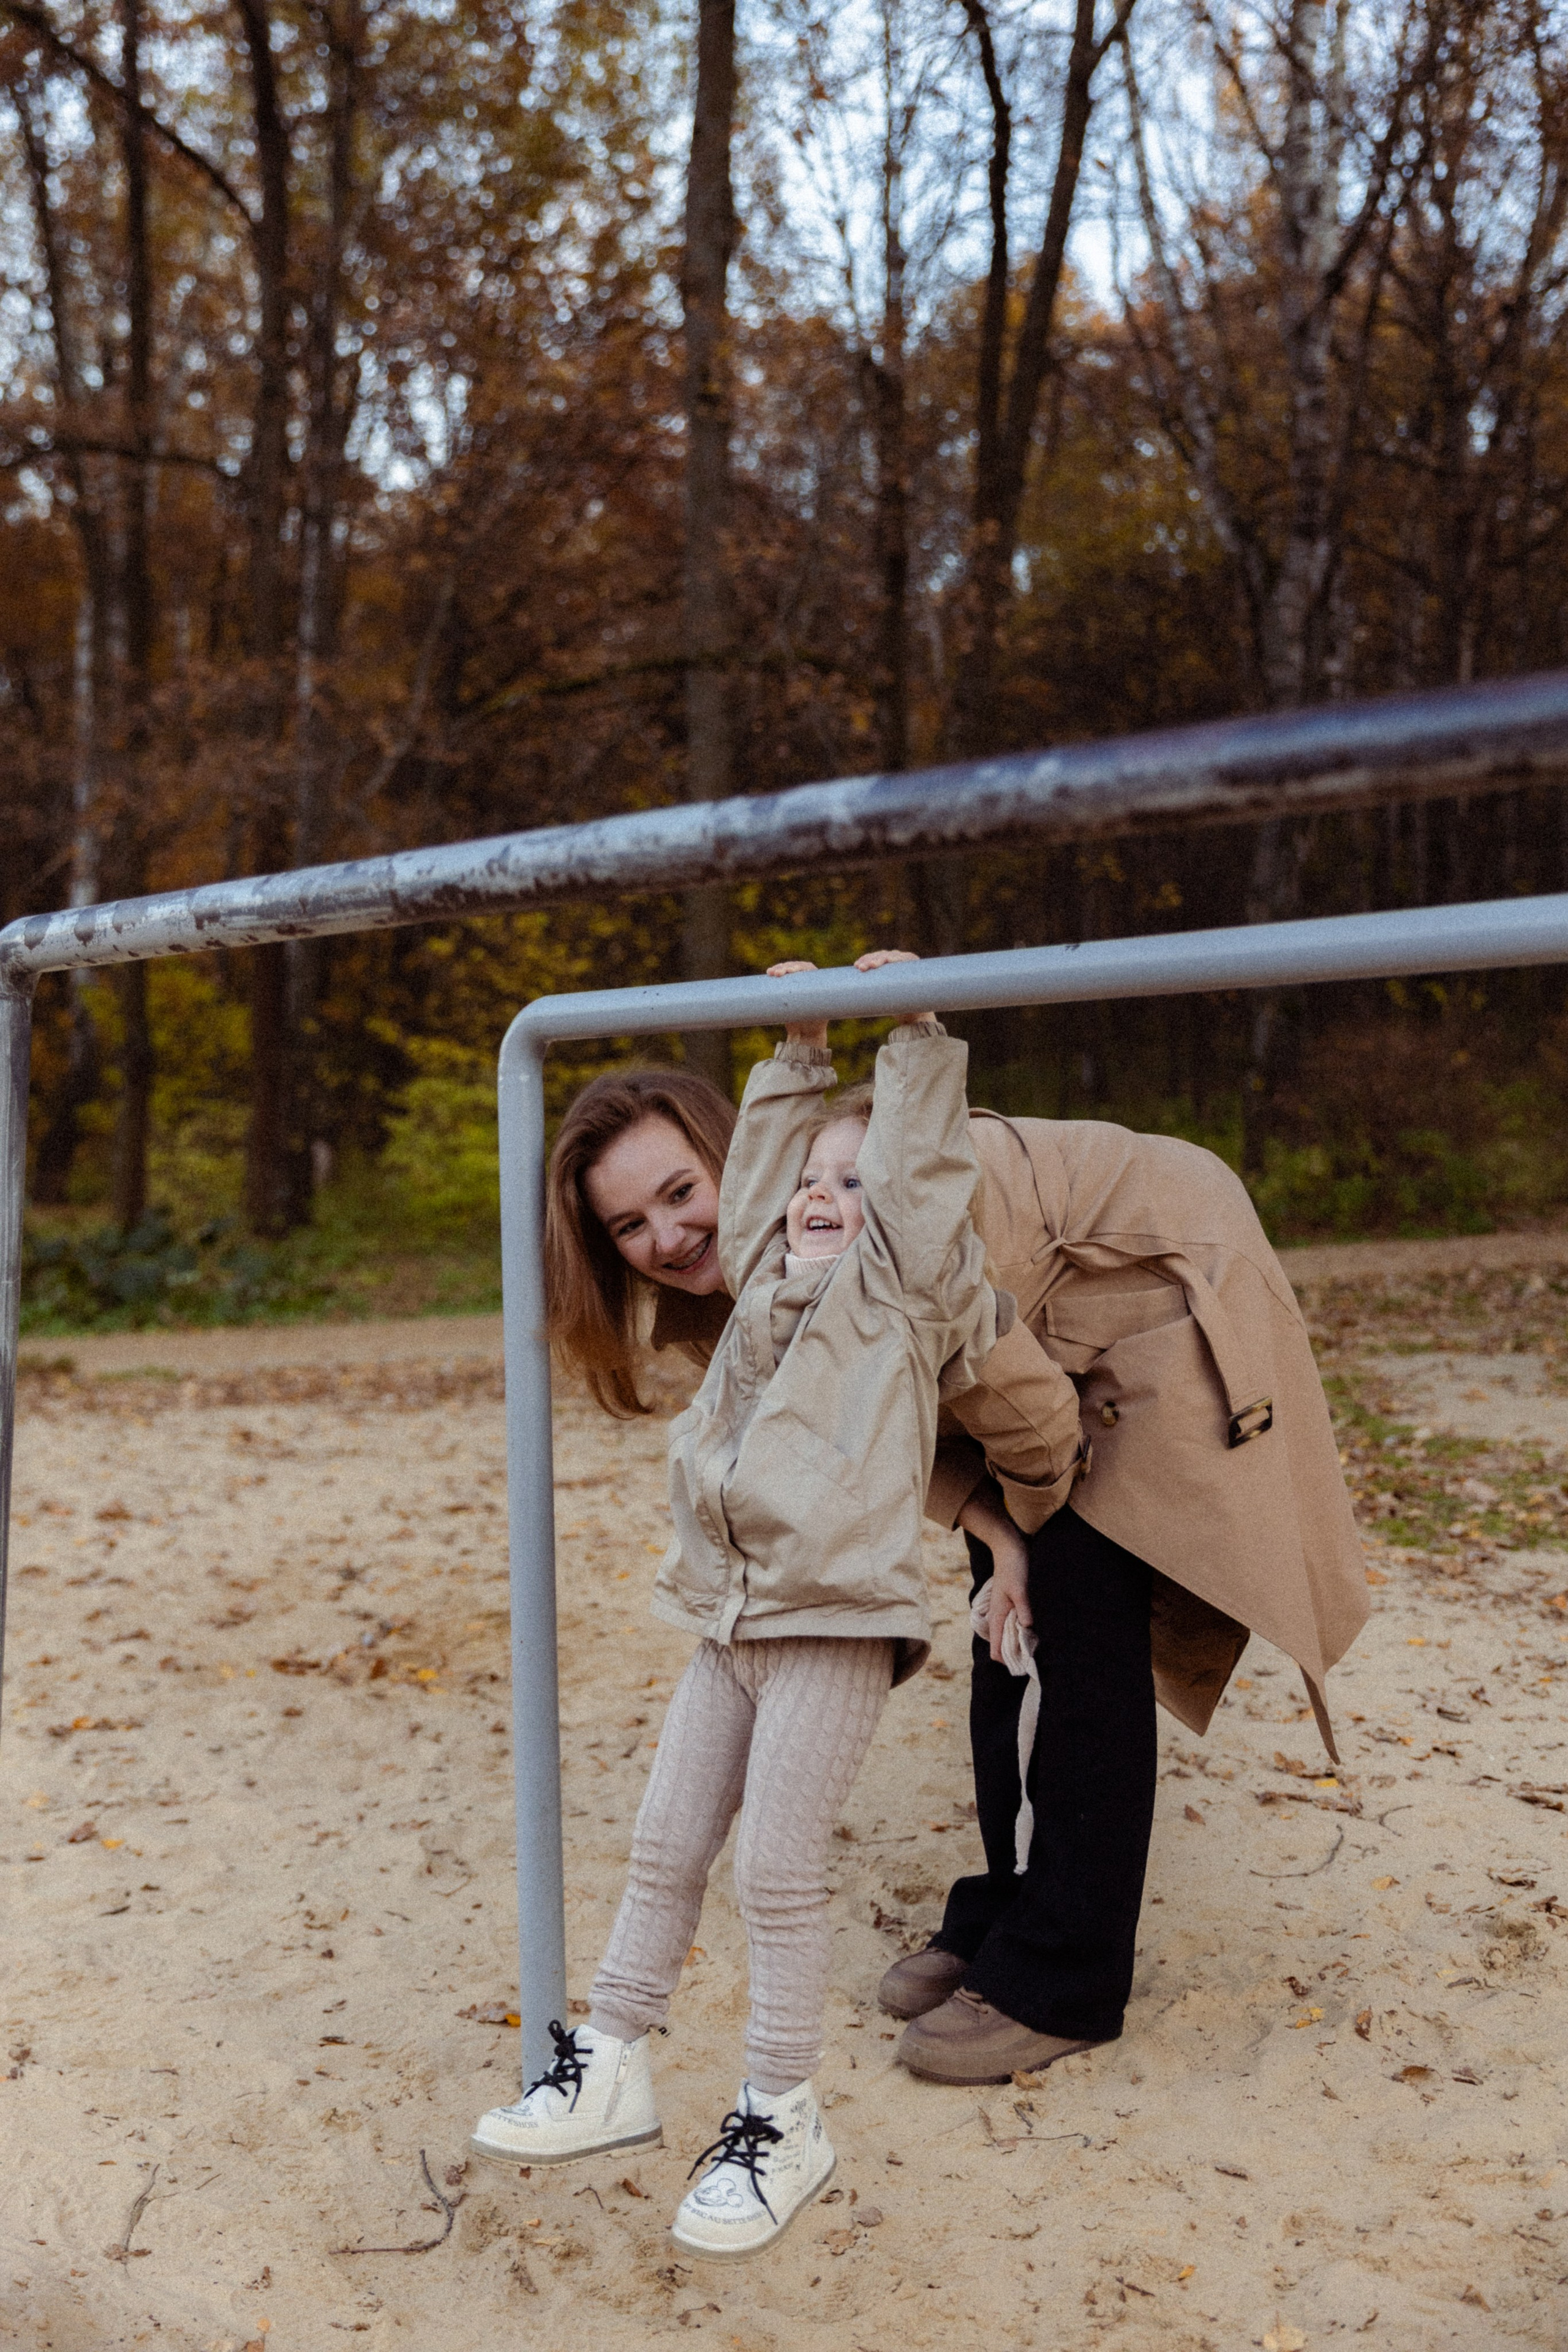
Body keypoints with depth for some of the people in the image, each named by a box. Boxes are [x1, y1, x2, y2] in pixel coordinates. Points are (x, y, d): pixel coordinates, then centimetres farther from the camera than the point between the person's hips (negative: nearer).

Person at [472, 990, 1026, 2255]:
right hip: (729, 1618, 7)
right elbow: (763, 1166, 22)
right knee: (665, 1850, 13)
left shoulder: (906, 1288, 0)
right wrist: (799, 1052, 24)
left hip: (836, 1626, -7)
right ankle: (611, 2067, 27)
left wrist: (918, 1033, -4)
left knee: (778, 1870, -4)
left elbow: (924, 1166, -7)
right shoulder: (770, 1287, 17)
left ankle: (781, 2122, 12)